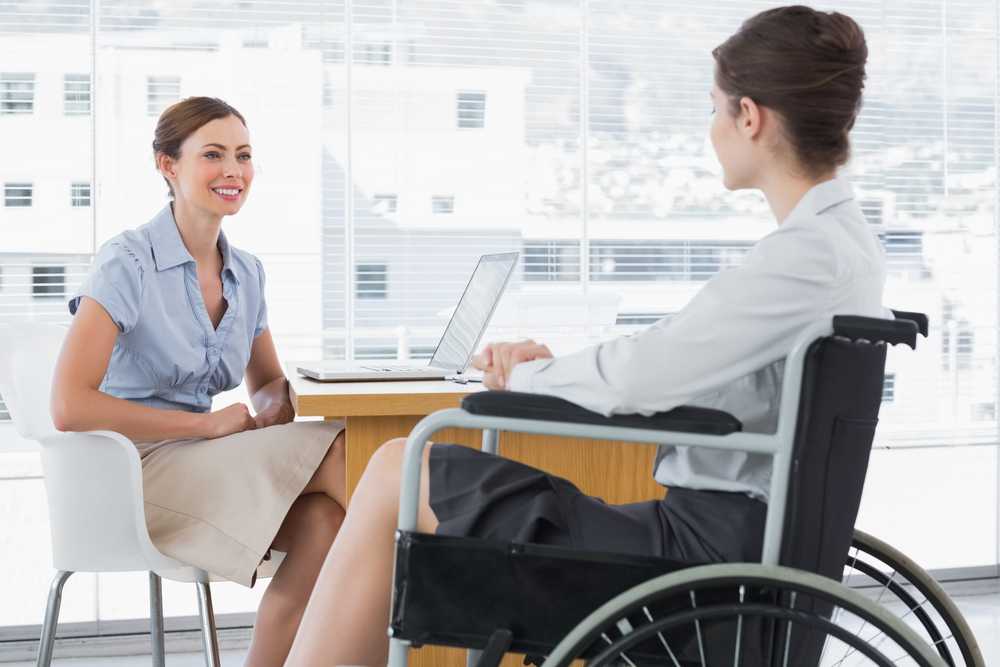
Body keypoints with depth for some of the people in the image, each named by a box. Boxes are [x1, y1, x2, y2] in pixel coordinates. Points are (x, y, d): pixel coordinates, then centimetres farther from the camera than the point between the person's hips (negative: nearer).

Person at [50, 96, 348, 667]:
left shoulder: (246, 274, 11)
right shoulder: (128, 263, -10)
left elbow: (270, 383, 23)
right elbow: (69, 408, -20)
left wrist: (272, 409, -4)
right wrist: (211, 424, -18)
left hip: (208, 467, 7)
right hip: (130, 472, -7)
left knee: (325, 519, -27)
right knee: (340, 450, -23)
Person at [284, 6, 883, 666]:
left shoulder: (811, 252, -18)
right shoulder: (845, 238, 13)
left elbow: (638, 377, -21)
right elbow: (674, 359, 19)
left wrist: (527, 376, -2)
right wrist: (553, 361, 7)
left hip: (707, 549, -10)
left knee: (398, 476, -6)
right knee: (401, 468, 9)